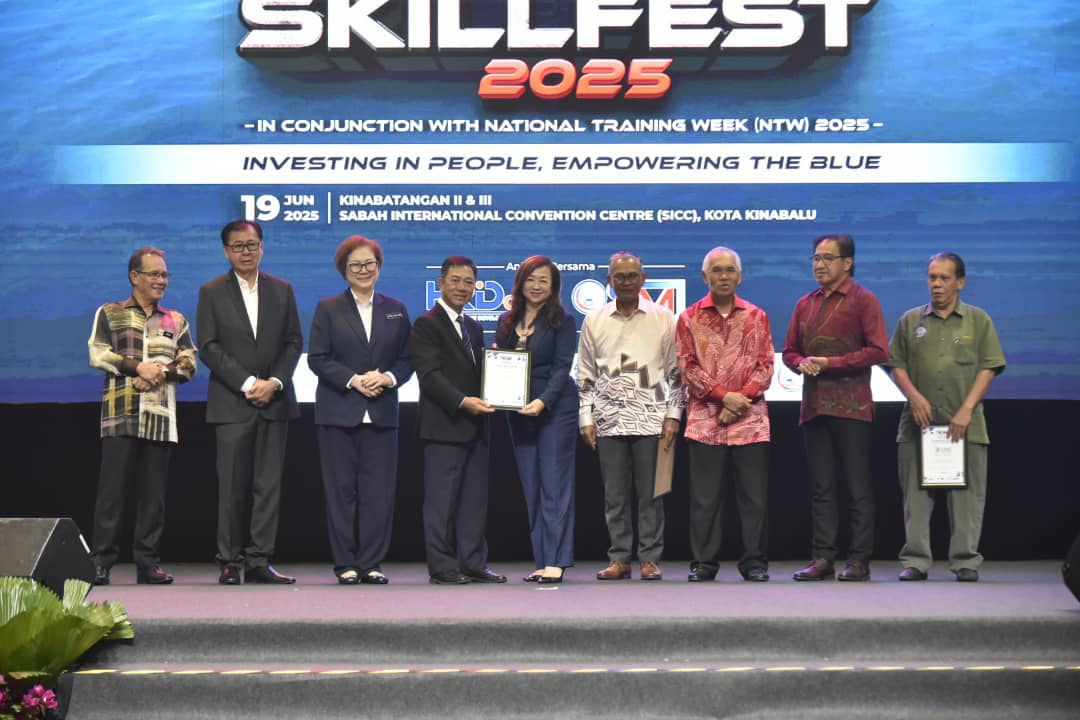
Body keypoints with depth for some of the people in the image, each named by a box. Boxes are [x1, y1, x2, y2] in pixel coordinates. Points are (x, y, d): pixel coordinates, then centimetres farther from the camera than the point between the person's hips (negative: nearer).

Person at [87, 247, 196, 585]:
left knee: (154, 491, 1)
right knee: (112, 487, -6)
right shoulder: (110, 313, 10)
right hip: (121, 415, -3)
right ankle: (102, 561, -4)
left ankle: (148, 563, 4)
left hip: (160, 416, 3)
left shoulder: (176, 321, 18)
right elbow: (98, 355, -1)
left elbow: (188, 364, 10)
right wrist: (139, 367, -10)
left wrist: (160, 373, -9)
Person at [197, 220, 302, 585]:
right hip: (231, 403, -2)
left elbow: (294, 342, 9)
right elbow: (209, 347, -3)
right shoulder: (211, 292, 5)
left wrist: (275, 382, -6)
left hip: (275, 401, 3)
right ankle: (230, 562, 4)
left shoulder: (281, 290, 13)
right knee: (232, 486, -3)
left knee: (269, 484, 0)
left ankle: (259, 561, 3)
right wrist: (248, 383, -11)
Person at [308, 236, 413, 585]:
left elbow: (407, 359, 10)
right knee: (342, 490, 0)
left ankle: (371, 563, 6)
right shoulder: (328, 309, 6)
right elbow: (317, 358, -2)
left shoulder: (396, 310, 13)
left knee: (379, 491, -1)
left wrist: (387, 378, -11)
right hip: (338, 412, -2)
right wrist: (354, 380, -14)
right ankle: (345, 564, 6)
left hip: (381, 412, 2)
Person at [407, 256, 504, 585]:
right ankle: (442, 566, 1)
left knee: (475, 498, 9)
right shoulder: (426, 325, -5)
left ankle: (473, 563, 14)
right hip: (444, 425, -8)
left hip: (474, 425, 8)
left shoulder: (473, 328, 20)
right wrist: (462, 402, -24)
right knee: (442, 497, -4)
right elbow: (430, 375, -14)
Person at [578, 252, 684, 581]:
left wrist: (673, 415, -1)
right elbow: (585, 375, 11)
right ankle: (620, 558, 10)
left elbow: (675, 371, 6)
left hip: (651, 418, -2)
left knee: (650, 492, 0)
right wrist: (586, 419, 4)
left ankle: (650, 559, 7)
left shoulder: (663, 319, 5)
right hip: (609, 420, 2)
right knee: (615, 494, 3)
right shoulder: (594, 320, 9)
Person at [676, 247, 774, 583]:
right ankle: (703, 563, 8)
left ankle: (755, 562, 9)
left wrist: (741, 398, -9)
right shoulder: (690, 319, 7)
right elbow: (687, 367, 1)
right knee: (705, 497, 1)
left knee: (754, 496, 1)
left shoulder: (756, 317, 10)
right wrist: (723, 396, -10)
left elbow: (765, 366, 5)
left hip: (750, 418, 1)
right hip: (705, 420, -1)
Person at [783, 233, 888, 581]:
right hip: (814, 405, 5)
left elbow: (879, 350, -9)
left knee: (857, 486, -1)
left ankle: (859, 560, 3)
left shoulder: (863, 300, -1)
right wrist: (802, 363, -3)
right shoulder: (805, 304, 15)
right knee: (820, 486, 6)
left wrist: (831, 363, -14)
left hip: (851, 407, -5)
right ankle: (823, 558, 10)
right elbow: (789, 350, 20)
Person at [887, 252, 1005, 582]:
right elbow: (897, 364, 10)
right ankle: (915, 561, 6)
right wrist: (914, 395, -8)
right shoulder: (911, 320, 11)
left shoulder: (978, 320, 7)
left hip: (965, 426, -1)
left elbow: (988, 368, 2)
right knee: (916, 494, 1)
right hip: (917, 423, 1)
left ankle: (966, 561, 8)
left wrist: (966, 410, -8)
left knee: (966, 496, 0)